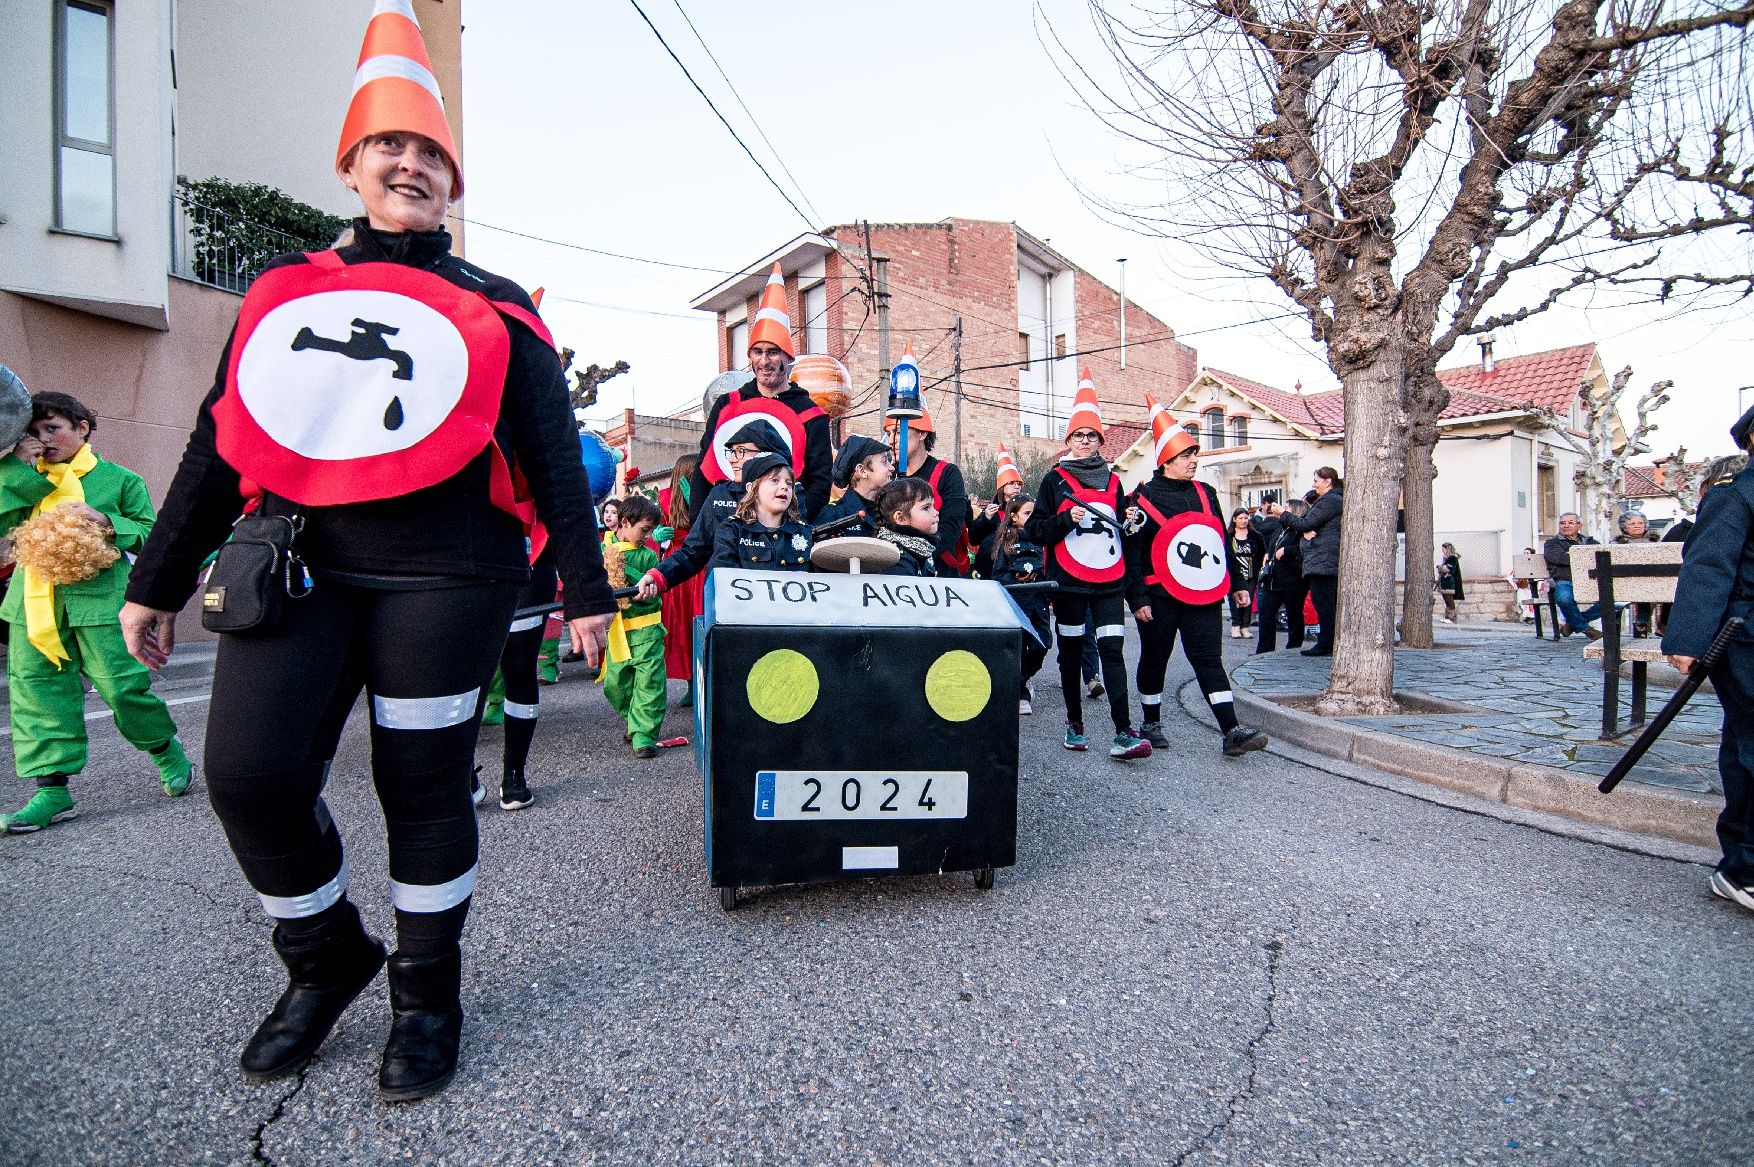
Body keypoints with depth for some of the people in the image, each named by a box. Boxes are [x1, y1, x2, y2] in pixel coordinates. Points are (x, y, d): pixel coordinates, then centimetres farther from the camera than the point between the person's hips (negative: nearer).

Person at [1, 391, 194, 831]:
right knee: (38, 690, 3)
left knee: (121, 685, -5)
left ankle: (168, 751, 19)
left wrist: (107, 522, -14)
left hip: (98, 597, -4)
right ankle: (51, 788, 9)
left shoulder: (119, 479, 4)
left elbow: (149, 532, 3)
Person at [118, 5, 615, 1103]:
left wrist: (587, 588, -2)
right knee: (249, 774, -5)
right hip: (296, 561, 4)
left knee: (424, 783, 2)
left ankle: (429, 994, 23)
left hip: (443, 573, -3)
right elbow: (222, 441, 18)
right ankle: (328, 959, 24)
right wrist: (158, 581, 17)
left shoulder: (493, 307, 8)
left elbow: (552, 453, 4)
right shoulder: (285, 289, 18)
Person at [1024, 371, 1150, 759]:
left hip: (1108, 581, 2)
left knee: (1112, 650, -7)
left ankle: (1123, 732, -11)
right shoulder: (1055, 480, 4)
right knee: (1071, 651, 6)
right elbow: (1036, 531, -1)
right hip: (1069, 582, -2)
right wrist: (1066, 519, -16)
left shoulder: (1112, 482, 15)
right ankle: (1074, 722, 19)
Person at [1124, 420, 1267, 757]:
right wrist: (1138, 598, -15)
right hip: (1160, 597, -4)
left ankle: (1232, 731, -3)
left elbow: (1222, 540, 18)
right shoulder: (1144, 498, -7)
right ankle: (1150, 724, 24)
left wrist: (1234, 585, 17)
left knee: (1209, 659, 1)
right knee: (1155, 658, 9)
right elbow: (1132, 552, -10)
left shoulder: (1206, 493, 12)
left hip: (1204, 594, 4)